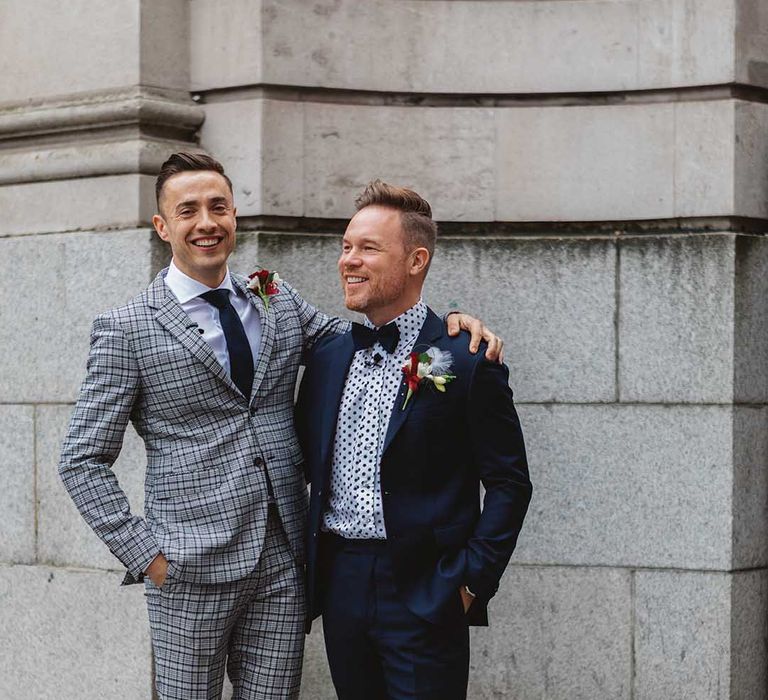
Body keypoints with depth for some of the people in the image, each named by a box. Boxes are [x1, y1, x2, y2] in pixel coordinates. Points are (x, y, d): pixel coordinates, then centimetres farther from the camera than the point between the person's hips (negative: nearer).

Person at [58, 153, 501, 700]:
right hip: (192, 570, -4)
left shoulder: (279, 301, 9)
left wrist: (446, 323, 1)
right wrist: (144, 553, -10)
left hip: (285, 562, 4)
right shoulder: (127, 331, -4)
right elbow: (84, 460, -2)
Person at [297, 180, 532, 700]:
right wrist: (309, 579, 10)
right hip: (340, 588, 5)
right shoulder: (326, 358, 10)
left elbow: (510, 484, -5)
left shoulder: (466, 362, -7)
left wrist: (470, 582, -10)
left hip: (424, 597, -5)